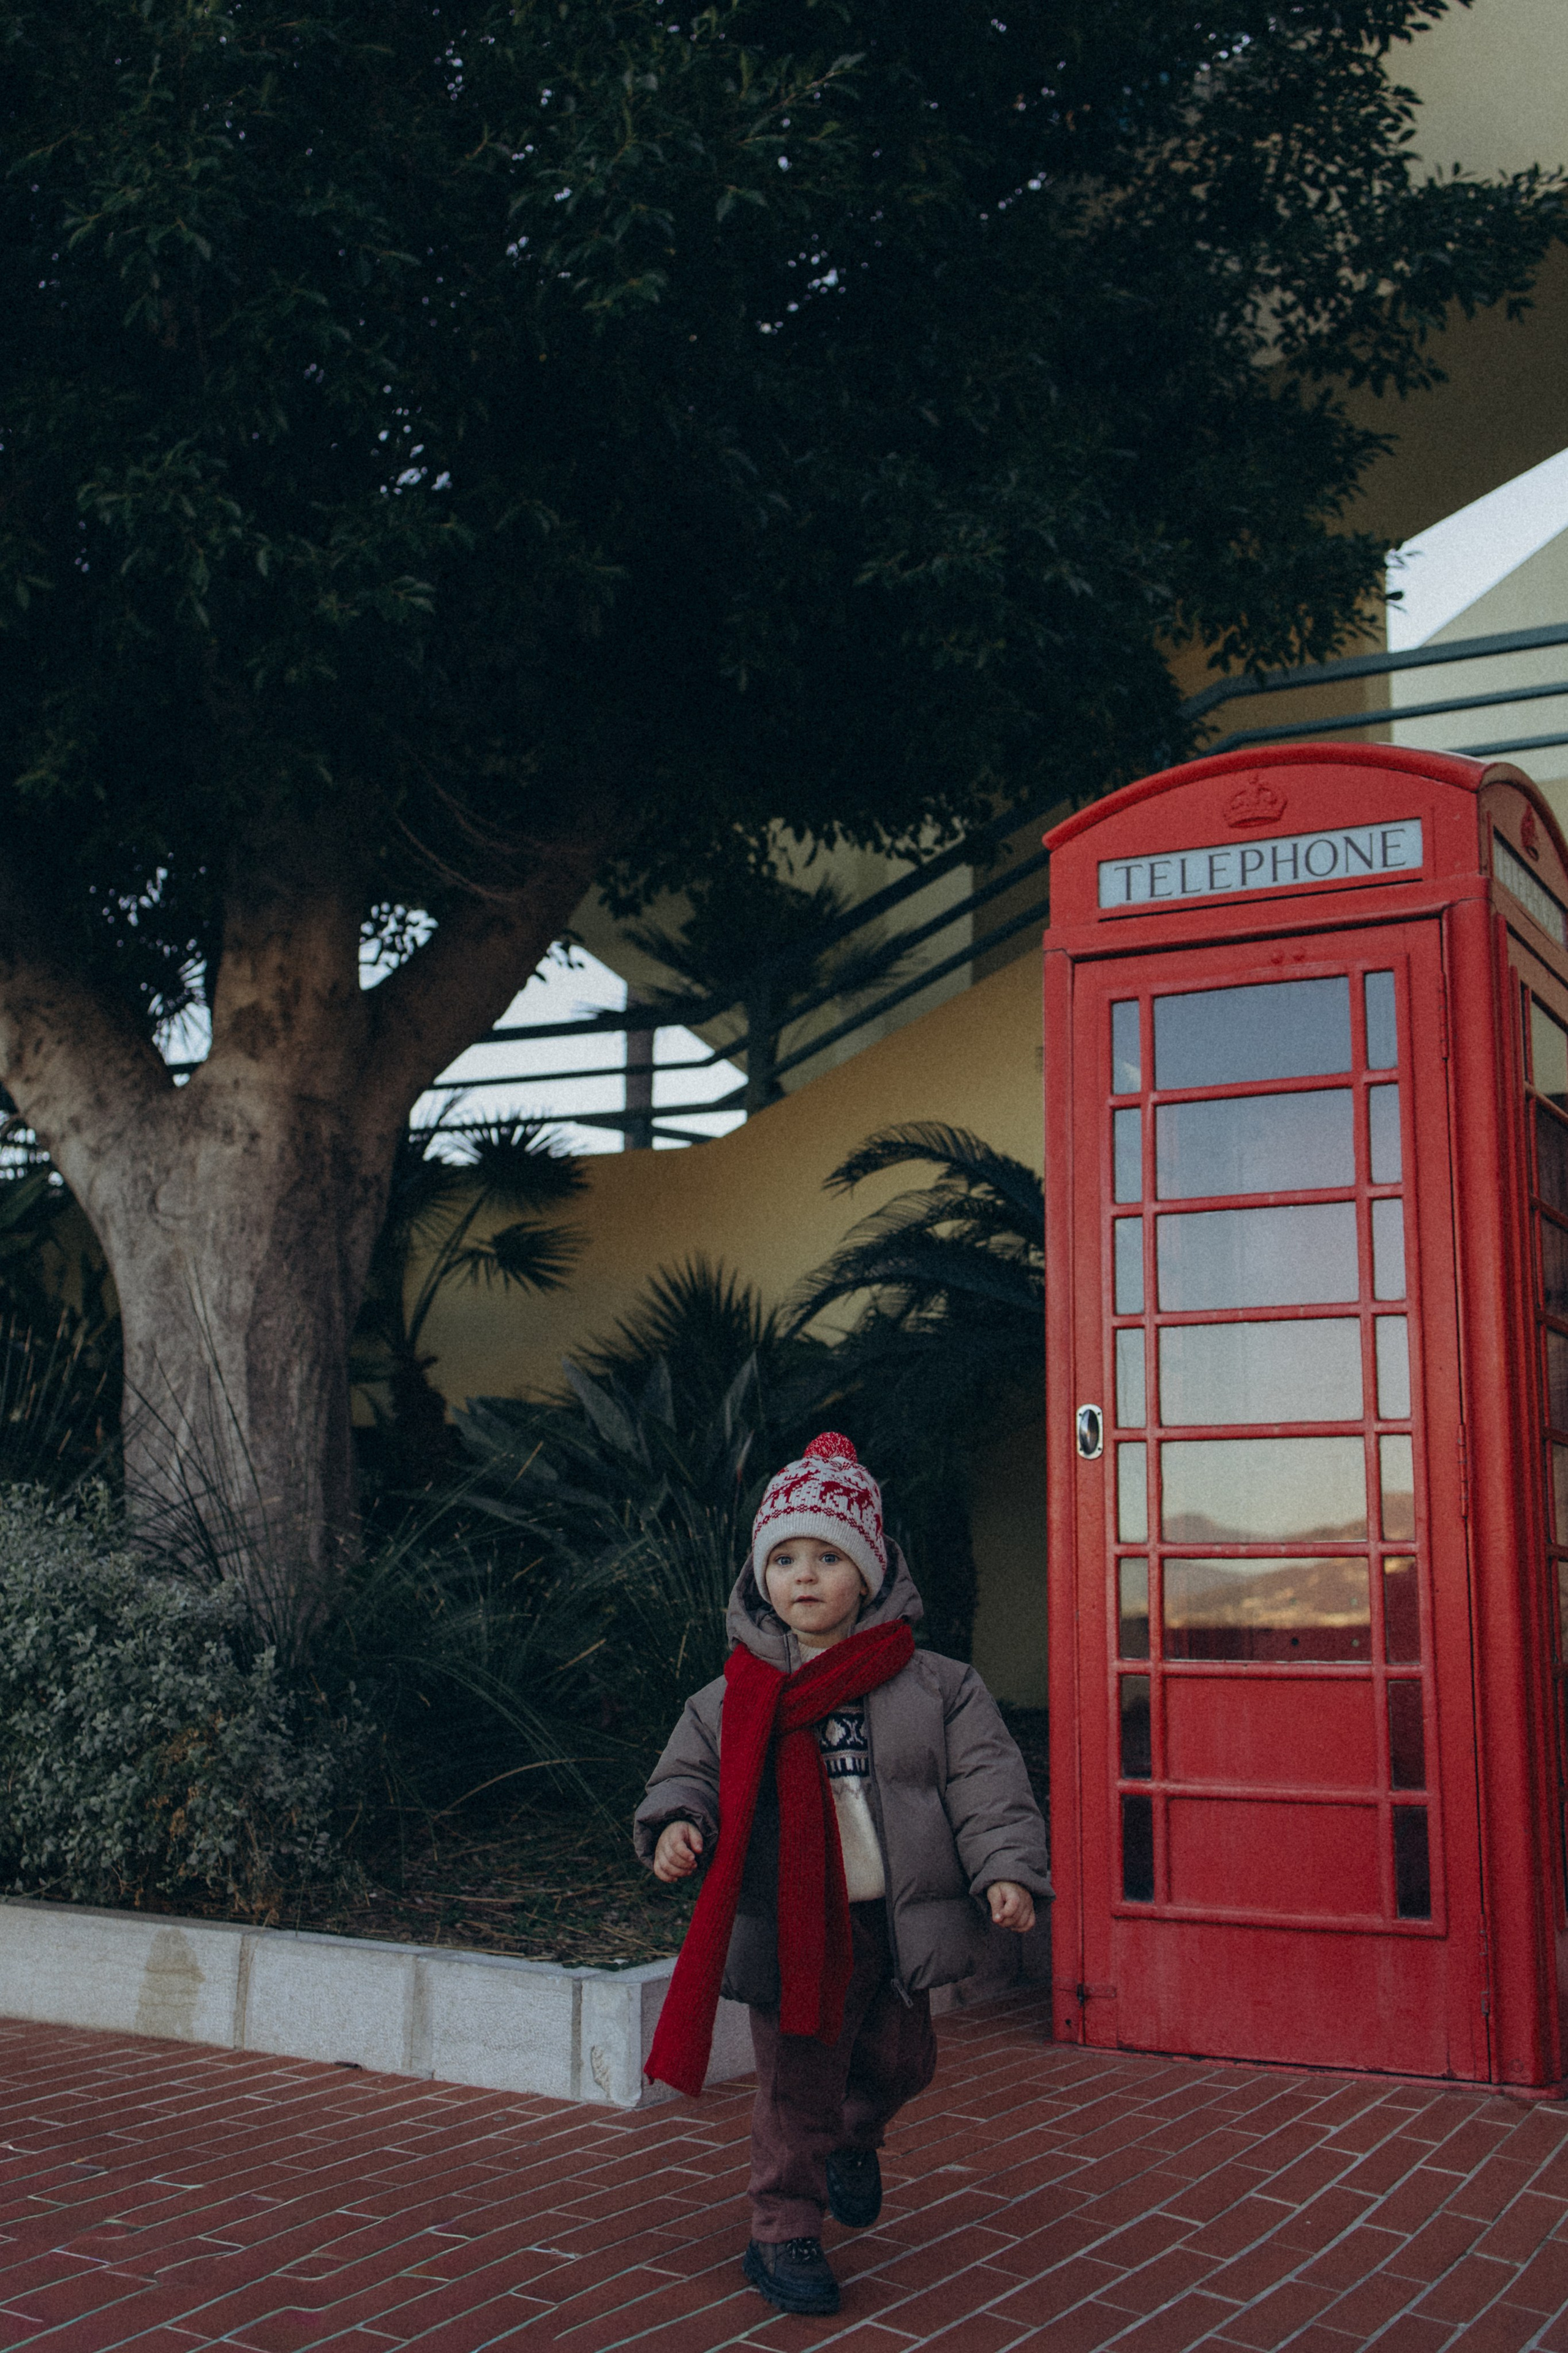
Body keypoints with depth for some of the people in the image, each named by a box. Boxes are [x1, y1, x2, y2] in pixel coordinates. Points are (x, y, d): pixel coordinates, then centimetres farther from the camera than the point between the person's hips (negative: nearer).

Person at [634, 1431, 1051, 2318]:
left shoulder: (937, 1687, -3)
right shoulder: (735, 1697, -2)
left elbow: (987, 1782, -5)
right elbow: (689, 1770, 4)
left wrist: (1007, 1869, -16)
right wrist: (678, 1822, -17)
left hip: (898, 1920, 2)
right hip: (790, 1928, -2)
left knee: (900, 2061, 19)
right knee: (797, 2085, 5)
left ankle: (854, 2140, 52)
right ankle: (785, 2233, 24)